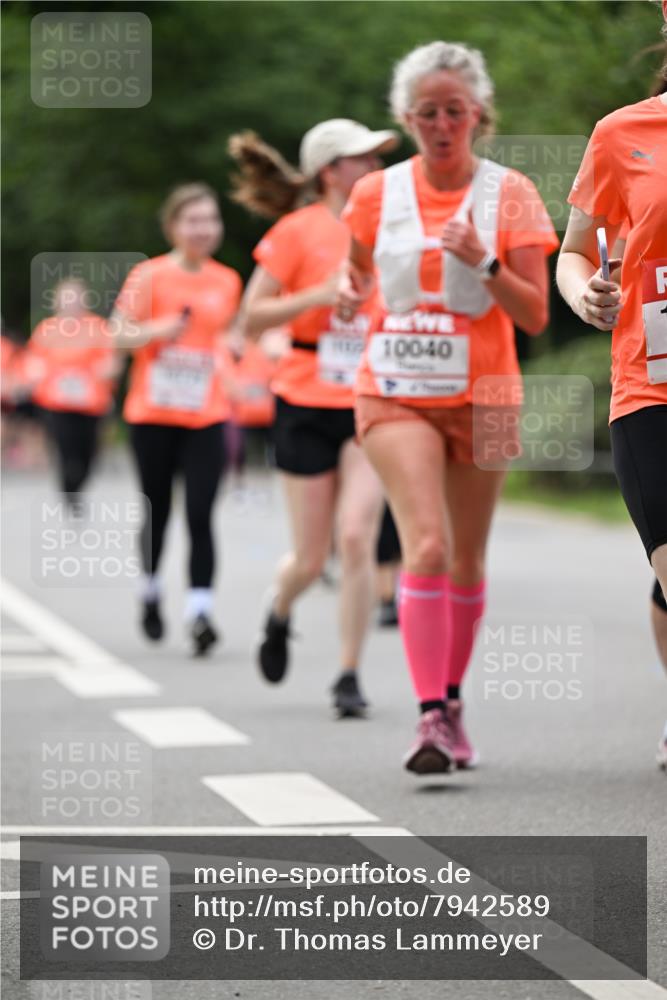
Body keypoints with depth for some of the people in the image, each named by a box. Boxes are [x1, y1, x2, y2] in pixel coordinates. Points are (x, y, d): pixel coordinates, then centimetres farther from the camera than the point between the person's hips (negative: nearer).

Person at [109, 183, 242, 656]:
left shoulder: (227, 281, 6)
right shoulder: (150, 276, -5)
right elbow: (120, 334, -7)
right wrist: (158, 330, -25)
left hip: (207, 417, 1)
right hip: (154, 415, -1)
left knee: (200, 515, -11)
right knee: (158, 512, 10)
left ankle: (200, 610, -15)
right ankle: (151, 593, 34)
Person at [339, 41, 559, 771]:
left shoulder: (509, 194, -2)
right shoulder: (376, 194, 2)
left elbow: (535, 317, -7)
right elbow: (356, 273, 21)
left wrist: (483, 262, -20)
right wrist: (348, 293, 0)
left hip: (480, 396, 1)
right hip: (396, 395, -1)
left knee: (466, 561, 9)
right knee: (426, 546, -19)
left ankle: (451, 701, 27)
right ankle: (430, 716, -23)